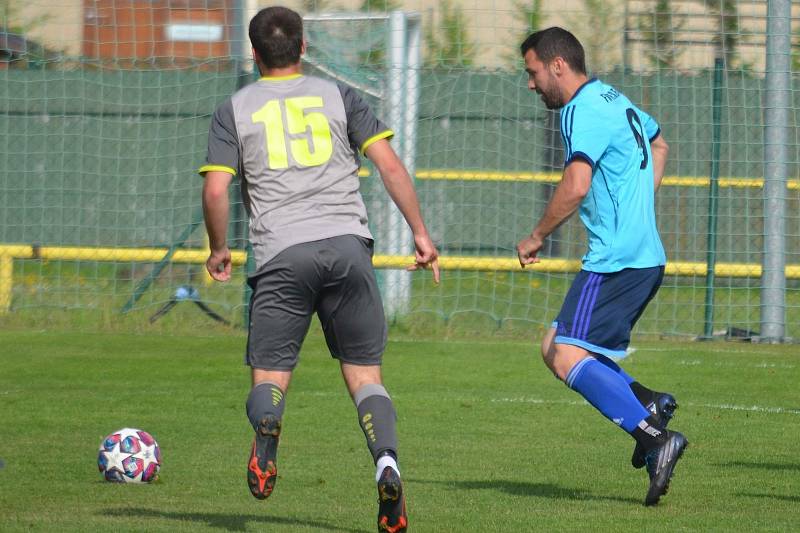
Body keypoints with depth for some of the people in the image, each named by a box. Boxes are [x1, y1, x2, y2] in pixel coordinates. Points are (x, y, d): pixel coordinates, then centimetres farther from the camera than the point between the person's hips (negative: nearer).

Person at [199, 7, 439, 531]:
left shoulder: (235, 109, 11)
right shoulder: (338, 96, 14)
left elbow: (215, 190, 2)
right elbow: (389, 164, 4)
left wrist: (218, 251, 18)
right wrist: (421, 233, 9)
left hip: (281, 255, -1)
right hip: (348, 243, 1)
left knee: (269, 376, 6)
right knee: (365, 372, 7)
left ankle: (267, 423, -32)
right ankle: (387, 463, -21)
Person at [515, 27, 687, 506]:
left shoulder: (584, 111, -13)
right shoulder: (615, 100, 19)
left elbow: (575, 187, -24)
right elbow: (659, 143, 38)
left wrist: (536, 238, -11)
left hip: (616, 260, -10)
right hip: (646, 255, 10)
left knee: (567, 357, -15)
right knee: (556, 348, 13)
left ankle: (656, 438, -22)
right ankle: (649, 403, 1)